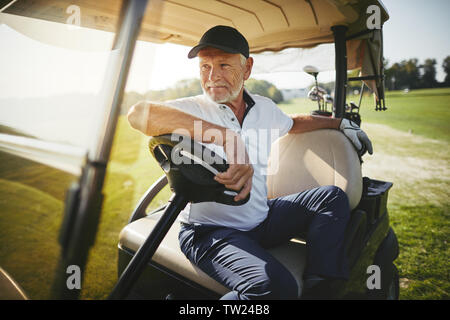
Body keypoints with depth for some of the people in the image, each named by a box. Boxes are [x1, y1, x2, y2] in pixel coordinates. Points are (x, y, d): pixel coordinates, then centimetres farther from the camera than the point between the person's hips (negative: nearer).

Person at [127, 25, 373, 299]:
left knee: (332, 197, 6)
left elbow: (295, 123, 29)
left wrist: (342, 123, 32)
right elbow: (139, 114, -36)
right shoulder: (192, 109, -13)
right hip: (212, 231, -7)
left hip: (261, 220, 7)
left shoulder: (264, 107, 6)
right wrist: (228, 138, -44)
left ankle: (318, 288, -1)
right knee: (276, 285, -32)